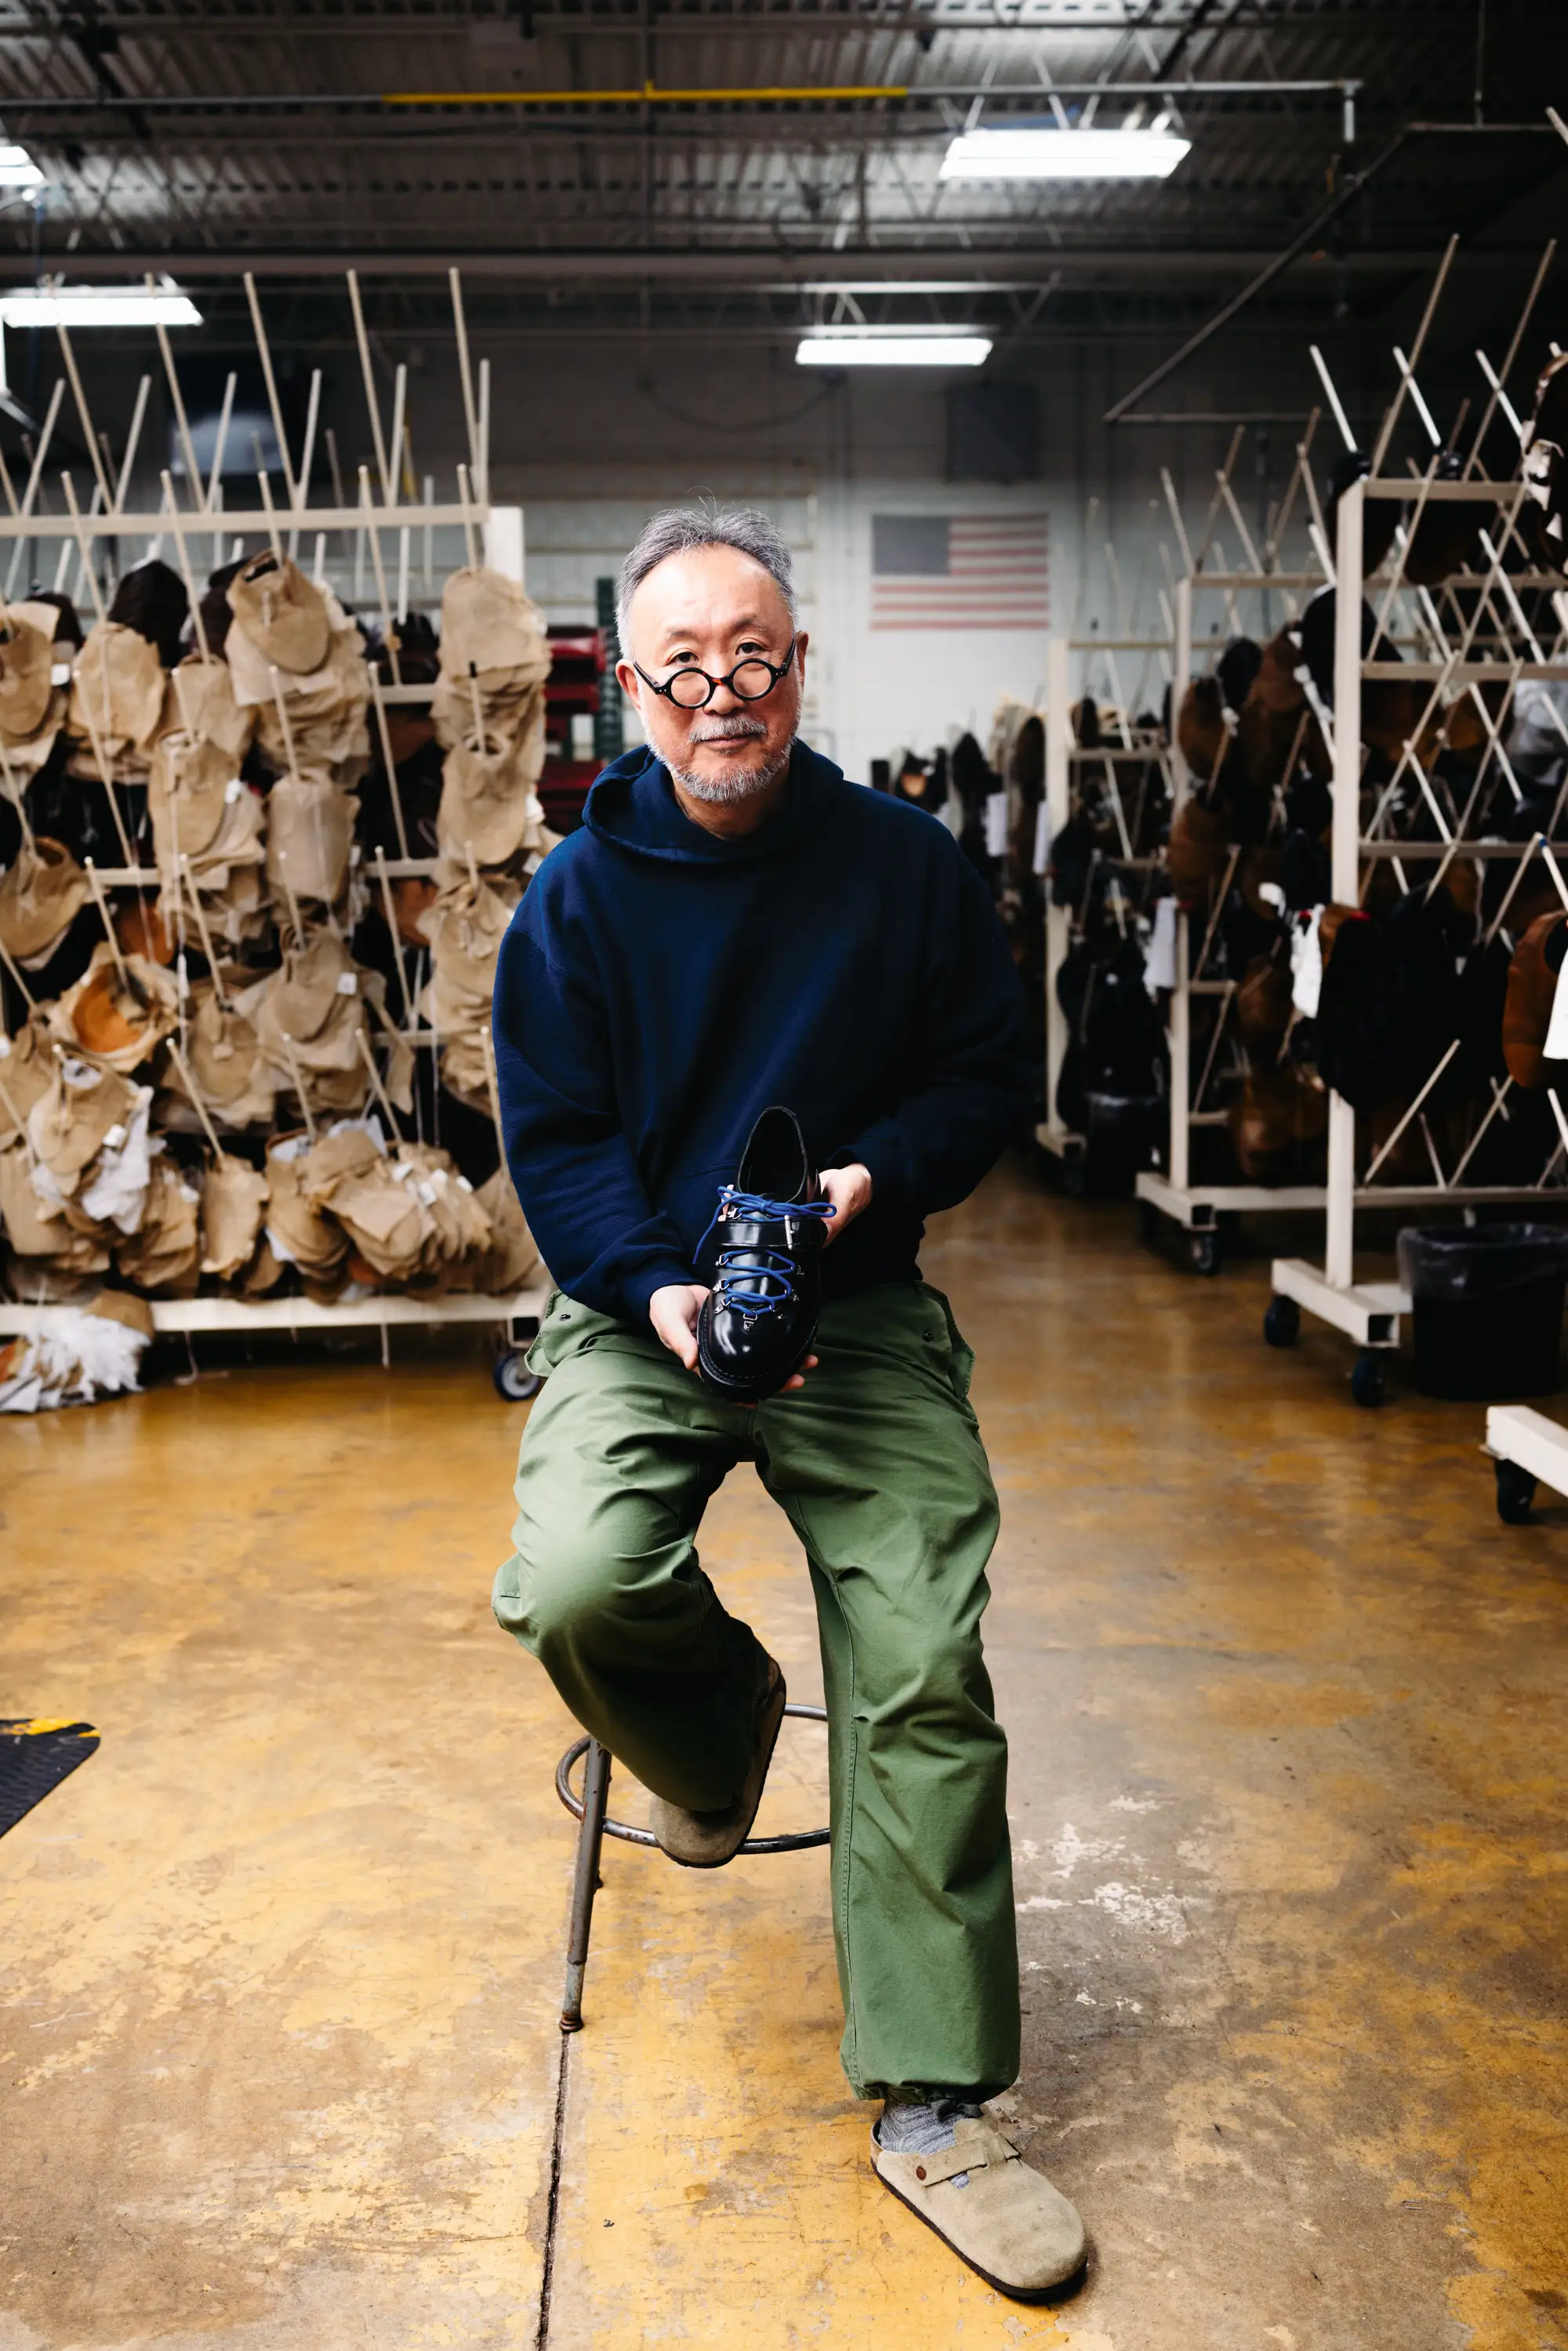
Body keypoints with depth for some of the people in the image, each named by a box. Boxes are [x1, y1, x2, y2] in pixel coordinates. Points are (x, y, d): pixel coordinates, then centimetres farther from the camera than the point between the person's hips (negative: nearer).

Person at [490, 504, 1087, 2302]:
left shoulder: (908, 865, 2)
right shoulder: (578, 897, 0)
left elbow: (987, 1078, 7)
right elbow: (555, 1143, 0)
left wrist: (874, 1176, -13)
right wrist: (661, 1290, -18)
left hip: (862, 1309, 0)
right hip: (639, 1309, 0)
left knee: (926, 1670, -13)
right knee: (575, 1590, -26)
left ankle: (929, 2104, 2)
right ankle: (719, 1730, 13)